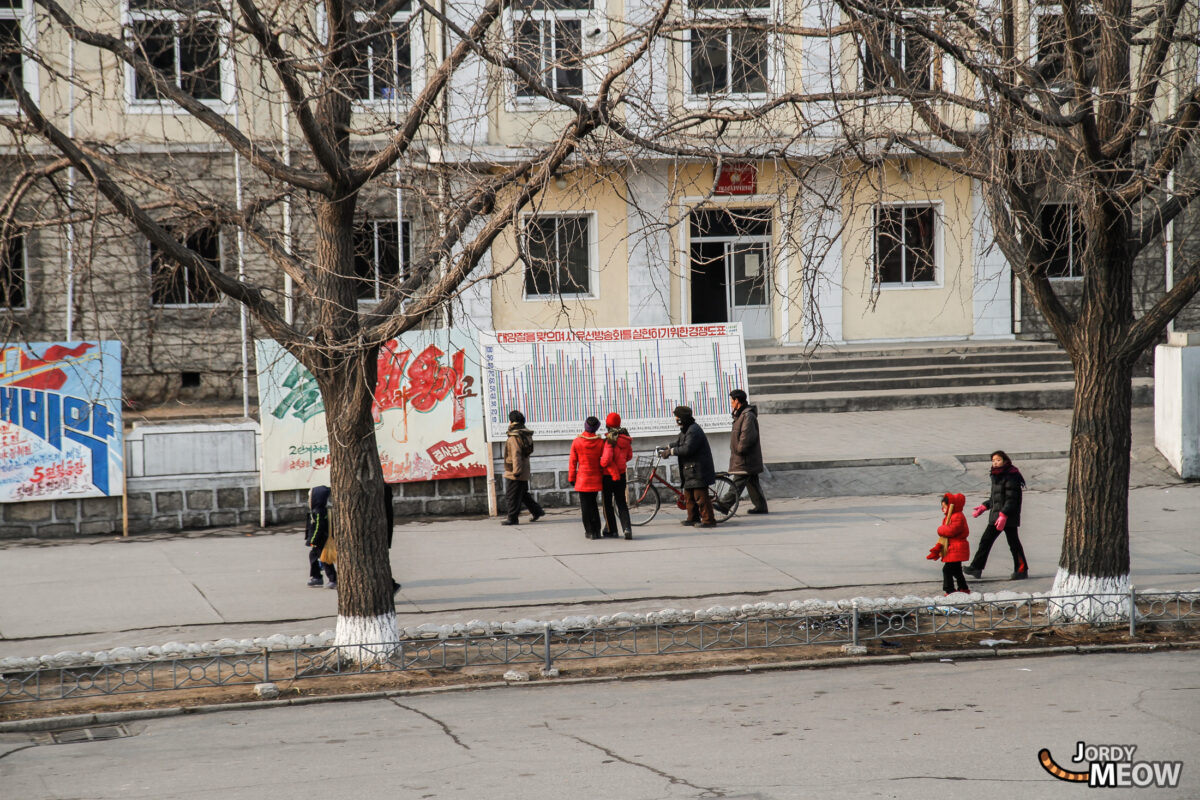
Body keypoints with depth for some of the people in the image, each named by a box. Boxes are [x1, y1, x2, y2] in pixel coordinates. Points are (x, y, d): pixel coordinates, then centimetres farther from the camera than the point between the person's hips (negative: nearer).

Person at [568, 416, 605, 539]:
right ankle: (596, 531, 15)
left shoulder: (576, 442, -7)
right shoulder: (600, 442, -5)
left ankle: (589, 531, 6)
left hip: (582, 478, -2)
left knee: (585, 505, 6)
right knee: (593, 503, 16)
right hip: (596, 478, 2)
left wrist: (571, 478, 6)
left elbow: (572, 462, -3)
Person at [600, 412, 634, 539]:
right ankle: (627, 528, -5)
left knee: (607, 503, 9)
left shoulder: (610, 440, -21)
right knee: (621, 503, 10)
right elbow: (629, 456, 11)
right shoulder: (626, 439, 0)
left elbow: (606, 458, -27)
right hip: (621, 475, 6)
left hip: (608, 476, -6)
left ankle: (611, 529, 16)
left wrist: (601, 465, -7)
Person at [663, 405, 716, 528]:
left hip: (698, 470, -11)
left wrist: (672, 451, -16)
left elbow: (687, 449, -26)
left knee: (700, 496, -11)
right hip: (690, 469, 11)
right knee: (689, 495, 17)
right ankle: (693, 518, 27)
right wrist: (668, 448, 7)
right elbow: (678, 443, 24)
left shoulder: (694, 430, -18)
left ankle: (708, 520, -10)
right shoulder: (685, 430, 16)